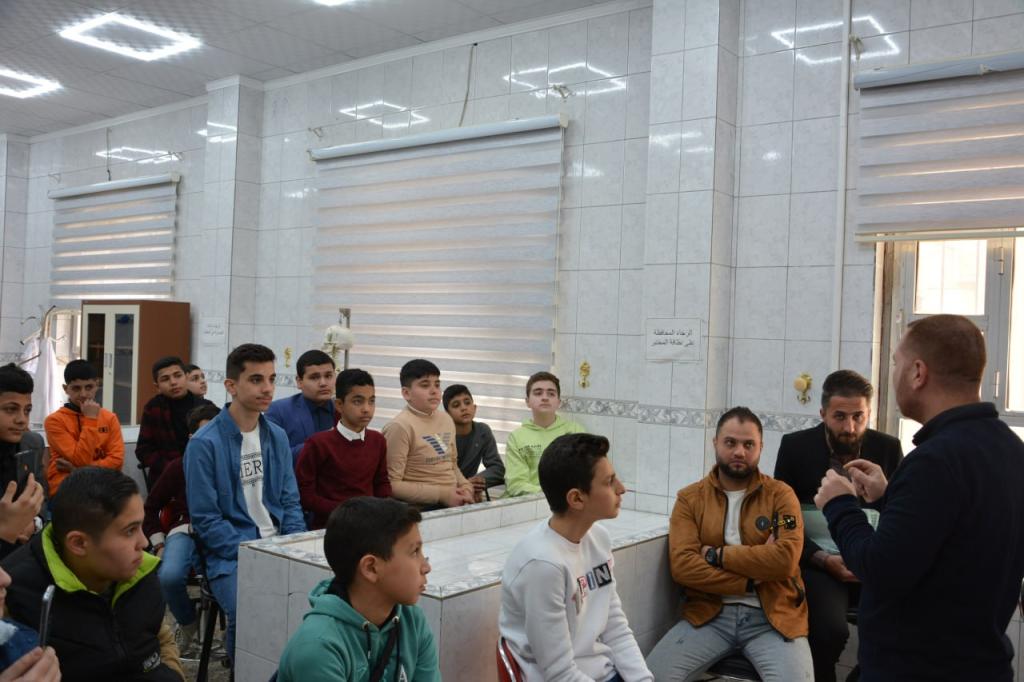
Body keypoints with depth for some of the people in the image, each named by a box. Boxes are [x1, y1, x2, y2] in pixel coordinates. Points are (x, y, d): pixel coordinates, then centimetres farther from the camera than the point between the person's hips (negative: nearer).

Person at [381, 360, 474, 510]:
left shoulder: (446, 419, 11)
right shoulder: (400, 426, -11)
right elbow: (392, 485, -14)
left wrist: (466, 487, 4)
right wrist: (442, 494, -14)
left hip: (453, 502, 7)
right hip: (422, 508, -7)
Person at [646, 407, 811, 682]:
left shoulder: (780, 495, 2)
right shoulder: (690, 498, 5)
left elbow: (785, 560, -14)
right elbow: (682, 565, -8)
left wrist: (715, 554, -9)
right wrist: (751, 581, -13)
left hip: (772, 616, 0)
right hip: (710, 614, 1)